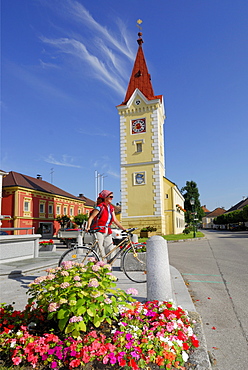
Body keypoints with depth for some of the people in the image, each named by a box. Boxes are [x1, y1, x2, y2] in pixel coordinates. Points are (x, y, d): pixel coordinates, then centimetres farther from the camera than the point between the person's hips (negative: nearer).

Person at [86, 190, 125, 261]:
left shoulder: (111, 208, 13)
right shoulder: (100, 207, -7)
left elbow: (115, 220, 14)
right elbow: (91, 218, -10)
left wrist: (124, 229, 8)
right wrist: (88, 227, -26)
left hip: (107, 232, 7)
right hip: (99, 231, -7)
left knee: (110, 251, 3)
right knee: (100, 251, -9)